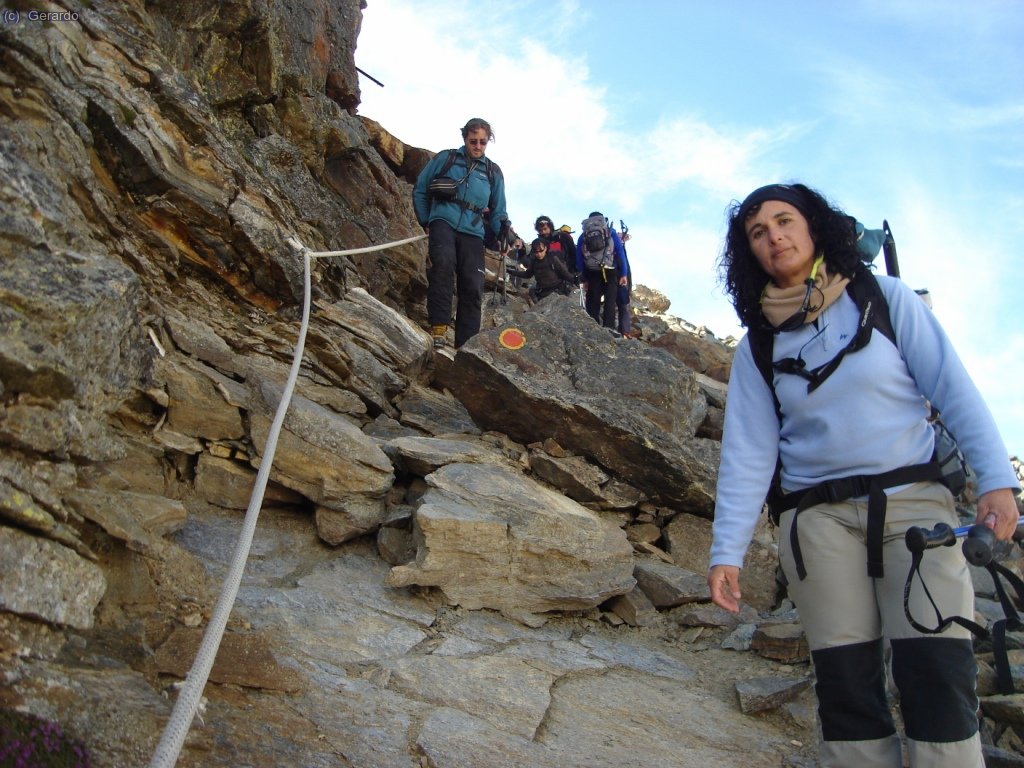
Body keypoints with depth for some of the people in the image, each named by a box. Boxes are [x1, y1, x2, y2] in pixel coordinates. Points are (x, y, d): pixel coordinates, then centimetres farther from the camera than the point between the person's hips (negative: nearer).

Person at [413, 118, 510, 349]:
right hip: (444, 220, -3)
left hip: (472, 231, 3)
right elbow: (420, 190, 16)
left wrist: (503, 227, 3)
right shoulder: (445, 159, 12)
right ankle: (438, 330, -33)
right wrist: (426, 222, 11)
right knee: (443, 263, -33)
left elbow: (497, 211, 23)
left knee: (472, 288, -6)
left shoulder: (493, 172, 18)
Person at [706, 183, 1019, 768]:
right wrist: (727, 552, -5)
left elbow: (954, 389, 1)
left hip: (915, 501, -1)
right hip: (819, 519, 1)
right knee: (846, 682, -1)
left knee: (938, 671, -9)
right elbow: (747, 453, 1)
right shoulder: (757, 347, 6)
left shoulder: (885, 298, 3)